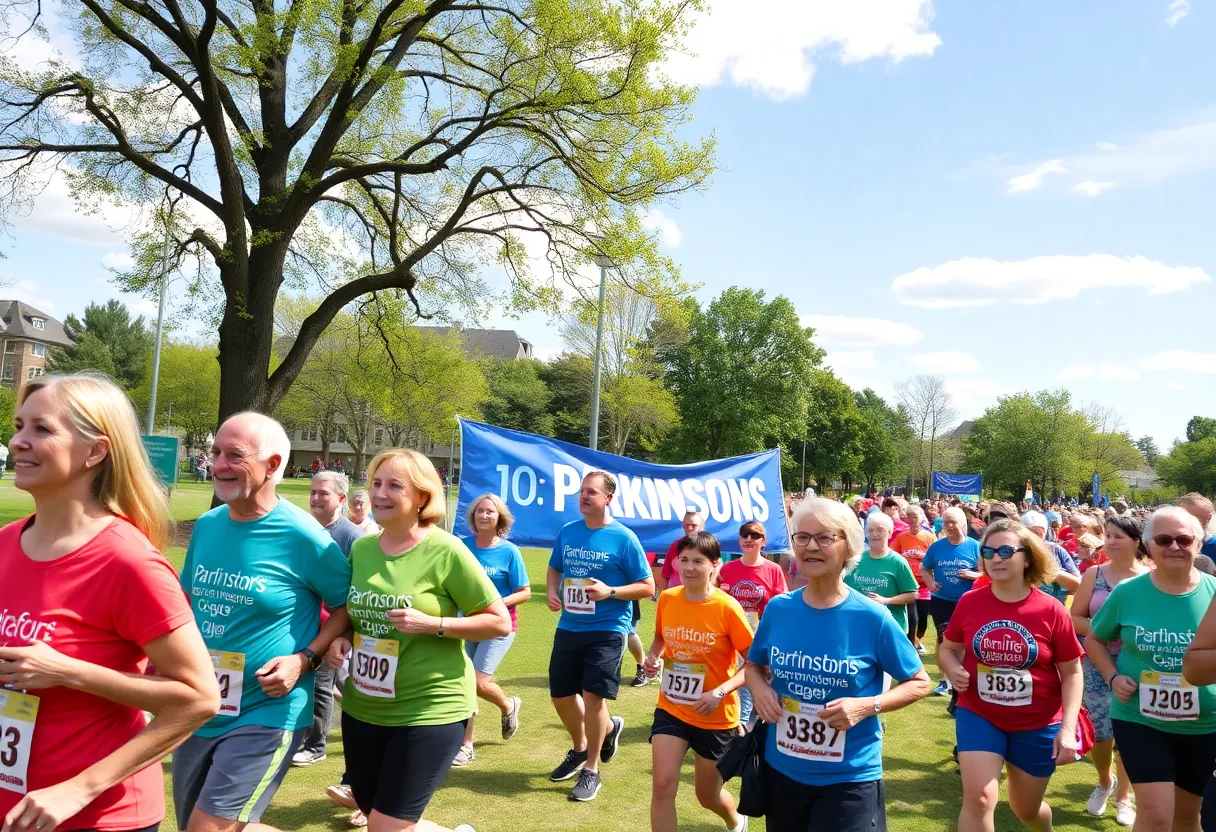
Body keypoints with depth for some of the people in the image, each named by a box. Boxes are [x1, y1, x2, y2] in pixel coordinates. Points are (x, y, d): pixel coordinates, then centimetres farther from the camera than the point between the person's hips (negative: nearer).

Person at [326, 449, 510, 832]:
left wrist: (431, 624, -21)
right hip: (362, 708, 6)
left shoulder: (446, 551, -15)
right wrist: (342, 639, -4)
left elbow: (500, 621, -11)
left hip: (430, 710, -6)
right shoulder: (360, 548, 1)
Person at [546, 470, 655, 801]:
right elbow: (554, 569, 19)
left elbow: (647, 587, -8)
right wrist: (551, 592, -2)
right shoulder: (567, 532, 3)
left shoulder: (623, 538, -11)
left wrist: (610, 592, -21)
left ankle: (591, 770, 13)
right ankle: (581, 749, 42)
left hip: (607, 630, -5)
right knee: (561, 696, 12)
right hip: (568, 627, 5)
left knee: (593, 695, -8)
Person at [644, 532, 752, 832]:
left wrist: (721, 691, -25)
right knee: (662, 785, -11)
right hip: (671, 709, 3)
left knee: (708, 796, 16)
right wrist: (653, 657, -6)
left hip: (716, 717, -3)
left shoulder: (727, 607, -19)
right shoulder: (667, 599, -6)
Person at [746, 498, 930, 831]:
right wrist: (759, 688, -10)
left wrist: (866, 706, -19)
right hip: (781, 770, 4)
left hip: (849, 779, -3)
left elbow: (919, 683, -3)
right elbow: (754, 665, 12)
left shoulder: (872, 618, -13)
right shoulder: (777, 609, -5)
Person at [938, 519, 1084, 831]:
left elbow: (1072, 673, -6)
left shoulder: (1051, 611, -13)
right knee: (978, 798, -14)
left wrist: (1068, 727, -14)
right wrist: (953, 670, -16)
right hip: (978, 716, 0)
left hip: (1037, 724, 0)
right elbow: (947, 648, 6)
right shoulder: (969, 602, -9)